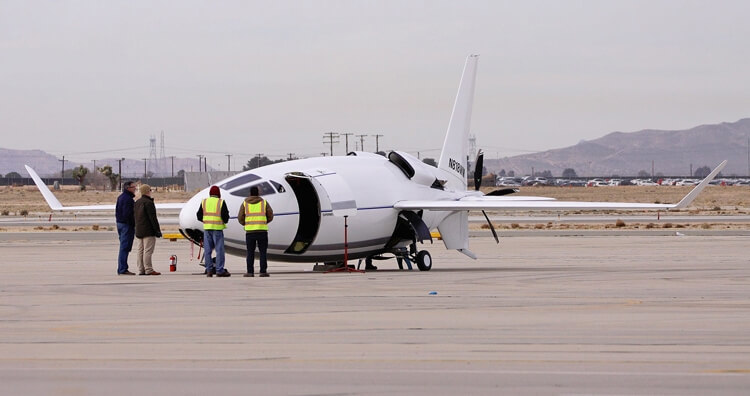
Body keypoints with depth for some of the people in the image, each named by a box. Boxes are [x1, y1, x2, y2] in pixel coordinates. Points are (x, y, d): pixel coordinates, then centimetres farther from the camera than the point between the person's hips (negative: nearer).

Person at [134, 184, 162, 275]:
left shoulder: (137, 203, 13)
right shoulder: (148, 203, -15)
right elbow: (153, 218, -17)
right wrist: (157, 230, -13)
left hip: (139, 231, 9)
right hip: (148, 232, -9)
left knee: (140, 250, 9)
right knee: (148, 250, -9)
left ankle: (141, 270, 10)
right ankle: (148, 269, -12)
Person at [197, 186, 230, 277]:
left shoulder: (204, 202, 6)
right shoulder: (221, 202, -5)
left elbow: (199, 216, 8)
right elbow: (225, 216, -7)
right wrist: (224, 221, 14)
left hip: (207, 228, 4)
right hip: (217, 228, -4)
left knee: (208, 250, 6)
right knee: (219, 249, -1)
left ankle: (209, 270, 5)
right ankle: (219, 270, -4)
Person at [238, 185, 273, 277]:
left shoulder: (245, 203, 5)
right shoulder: (264, 202, 5)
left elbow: (240, 218, 2)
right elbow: (270, 216, 6)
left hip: (250, 231, 0)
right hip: (262, 230, 0)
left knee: (250, 252, 4)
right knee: (263, 252, 3)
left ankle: (250, 272, 0)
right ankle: (263, 271, -3)